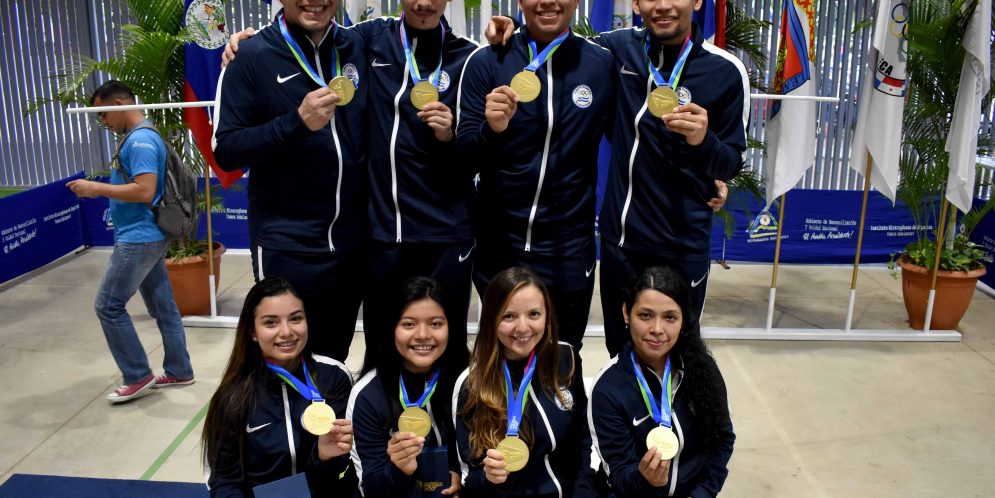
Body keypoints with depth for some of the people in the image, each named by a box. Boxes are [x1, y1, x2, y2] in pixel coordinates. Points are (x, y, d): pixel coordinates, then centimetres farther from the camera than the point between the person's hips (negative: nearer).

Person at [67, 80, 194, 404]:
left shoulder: (140, 140, -17)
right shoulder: (141, 137, 15)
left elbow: (145, 192, -26)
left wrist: (98, 189, -18)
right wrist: (104, 190, 13)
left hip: (139, 238, -10)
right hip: (149, 236, 10)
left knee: (108, 306, -3)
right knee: (163, 306, 13)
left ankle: (138, 376, 5)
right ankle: (179, 371, 21)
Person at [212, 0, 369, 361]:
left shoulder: (359, 47, 4)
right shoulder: (252, 57, -8)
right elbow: (225, 151, -11)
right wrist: (297, 122, -23)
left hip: (352, 242, 4)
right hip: (288, 247, -4)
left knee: (333, 360, 17)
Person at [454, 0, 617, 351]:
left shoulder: (604, 64, -2)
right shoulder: (486, 61, -4)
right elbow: (461, 154, -5)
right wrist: (491, 129, -26)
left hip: (569, 249, 0)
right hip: (498, 243, 0)